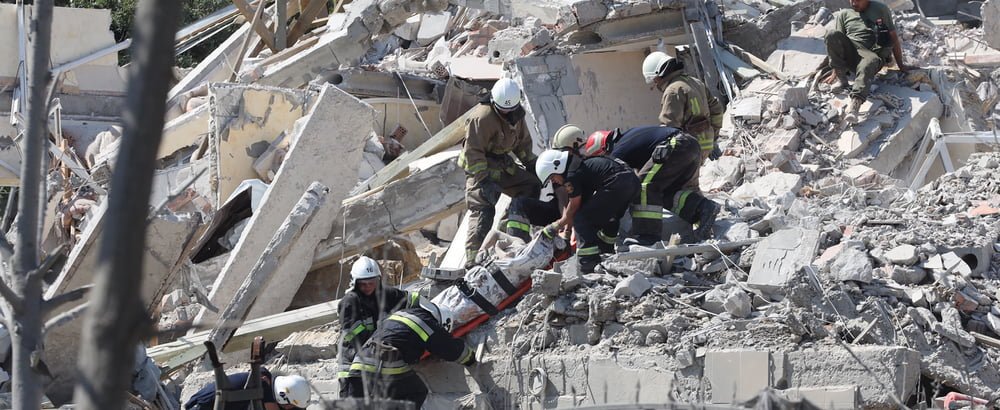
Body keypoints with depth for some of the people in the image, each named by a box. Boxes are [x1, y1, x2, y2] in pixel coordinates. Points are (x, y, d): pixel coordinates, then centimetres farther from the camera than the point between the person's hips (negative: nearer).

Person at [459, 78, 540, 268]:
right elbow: (472, 152, -26)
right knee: (482, 209, -18)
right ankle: (473, 258, -21)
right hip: (480, 166, -8)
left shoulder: (517, 115, 1)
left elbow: (523, 142, 18)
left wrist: (532, 165, 13)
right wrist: (484, 180, -30)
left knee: (531, 185, 8)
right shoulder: (482, 117, -25)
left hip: (503, 163, 8)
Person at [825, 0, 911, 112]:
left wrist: (901, 65, 11)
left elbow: (893, 38, 15)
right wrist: (835, 72, 5)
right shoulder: (843, 14, 21)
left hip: (872, 53, -3)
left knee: (871, 61, -41)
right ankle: (841, 79, -23)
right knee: (832, 35, -27)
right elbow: (836, 43, 14)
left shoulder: (881, 10, 17)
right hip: (848, 54, 3)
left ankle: (856, 102, -64)